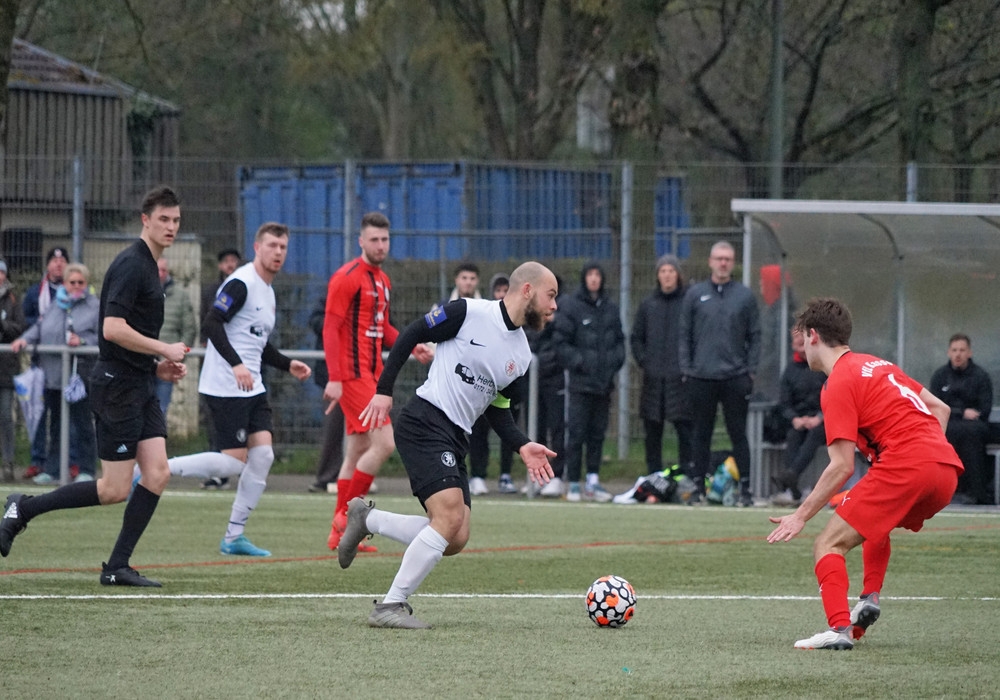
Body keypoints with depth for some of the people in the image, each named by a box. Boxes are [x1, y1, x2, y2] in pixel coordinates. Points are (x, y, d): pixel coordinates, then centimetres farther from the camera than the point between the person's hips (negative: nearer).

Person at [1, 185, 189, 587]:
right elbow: (114, 329, -25)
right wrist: (166, 350, -16)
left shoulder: (148, 267, 16)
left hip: (140, 385, 9)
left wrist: (158, 366, 13)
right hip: (117, 387, -9)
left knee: (157, 474, -2)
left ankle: (117, 567, 1)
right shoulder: (130, 266, -15)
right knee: (115, 490, -6)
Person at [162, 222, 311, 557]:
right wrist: (236, 364, -30)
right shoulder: (241, 283, -13)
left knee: (263, 454, 0)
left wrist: (288, 365, 17)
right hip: (225, 388, -9)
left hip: (251, 388, 9)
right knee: (234, 461, -12)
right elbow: (212, 323, -22)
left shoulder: (267, 290, 18)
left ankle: (234, 536, 6)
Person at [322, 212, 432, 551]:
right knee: (384, 443, -16)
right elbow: (330, 329, -15)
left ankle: (339, 534, 13)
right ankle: (347, 514, -6)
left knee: (358, 453, 9)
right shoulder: (347, 278, -11)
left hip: (372, 374, 9)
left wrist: (411, 346, 8)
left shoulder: (382, 280, 16)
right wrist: (335, 378, -22)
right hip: (352, 374, -9)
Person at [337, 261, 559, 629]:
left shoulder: (522, 356, 13)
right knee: (450, 516, -22)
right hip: (424, 423, -8)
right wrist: (384, 390, -6)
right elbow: (410, 336, -3)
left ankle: (366, 519, 17)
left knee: (456, 540, -1)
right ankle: (391, 606, -14)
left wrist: (523, 446, 3)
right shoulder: (469, 312, -9)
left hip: (455, 440, 8)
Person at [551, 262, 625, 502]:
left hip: (604, 382, 5)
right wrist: (578, 362, -13)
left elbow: (620, 339, 19)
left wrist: (616, 360, 2)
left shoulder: (610, 308, 11)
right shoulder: (571, 307, -3)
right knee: (577, 433, -4)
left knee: (598, 433, 8)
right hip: (581, 381, -5)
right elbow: (560, 340, -4)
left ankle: (593, 481, 12)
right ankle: (573, 484, 0)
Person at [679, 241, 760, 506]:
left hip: (736, 377, -1)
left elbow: (754, 336, 9)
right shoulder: (695, 294, 7)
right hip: (701, 377, 1)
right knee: (701, 434, 5)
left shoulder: (745, 296, 6)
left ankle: (745, 488, 4)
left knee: (738, 434, 1)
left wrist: (751, 370, 1)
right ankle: (699, 487, 11)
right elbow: (685, 335, 8)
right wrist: (686, 369, 1)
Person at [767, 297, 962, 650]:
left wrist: (801, 515, -5)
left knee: (828, 545, -7)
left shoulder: (839, 384, -2)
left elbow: (842, 466, -9)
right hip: (947, 468, 9)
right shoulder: (878, 365, 24)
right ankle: (869, 600, 21)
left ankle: (839, 628, -25)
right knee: (877, 522, 37)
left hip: (904, 469, -9)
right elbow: (939, 408, 27)